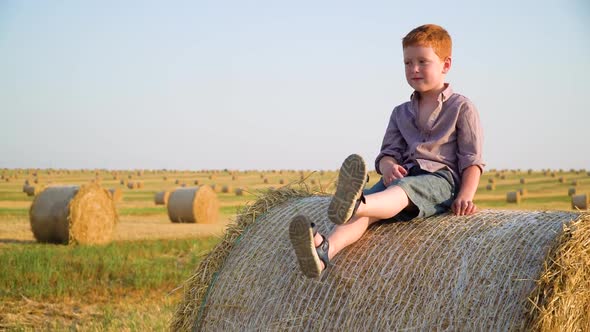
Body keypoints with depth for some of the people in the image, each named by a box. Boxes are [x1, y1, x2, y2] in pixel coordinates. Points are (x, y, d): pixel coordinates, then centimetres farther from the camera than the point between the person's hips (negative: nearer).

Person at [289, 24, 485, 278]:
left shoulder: (461, 108, 11)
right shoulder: (401, 113, 26)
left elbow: (472, 159, 4)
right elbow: (389, 151, 17)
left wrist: (465, 196, -13)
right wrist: (388, 166, -9)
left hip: (441, 175, -4)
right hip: (403, 174, 5)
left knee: (403, 190, -39)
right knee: (368, 205, -30)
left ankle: (352, 205, -74)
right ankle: (325, 249, -59)